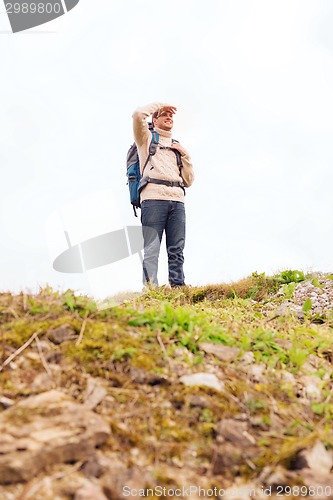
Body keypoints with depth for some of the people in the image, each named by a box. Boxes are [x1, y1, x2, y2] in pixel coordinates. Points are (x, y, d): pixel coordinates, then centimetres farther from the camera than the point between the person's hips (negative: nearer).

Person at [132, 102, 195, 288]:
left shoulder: (177, 148, 29)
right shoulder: (147, 139, 20)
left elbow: (189, 181, 22)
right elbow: (138, 114, -1)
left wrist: (185, 155, 11)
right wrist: (159, 105, 15)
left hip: (177, 201, 4)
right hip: (154, 198, -4)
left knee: (177, 250, -4)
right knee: (152, 249, -13)